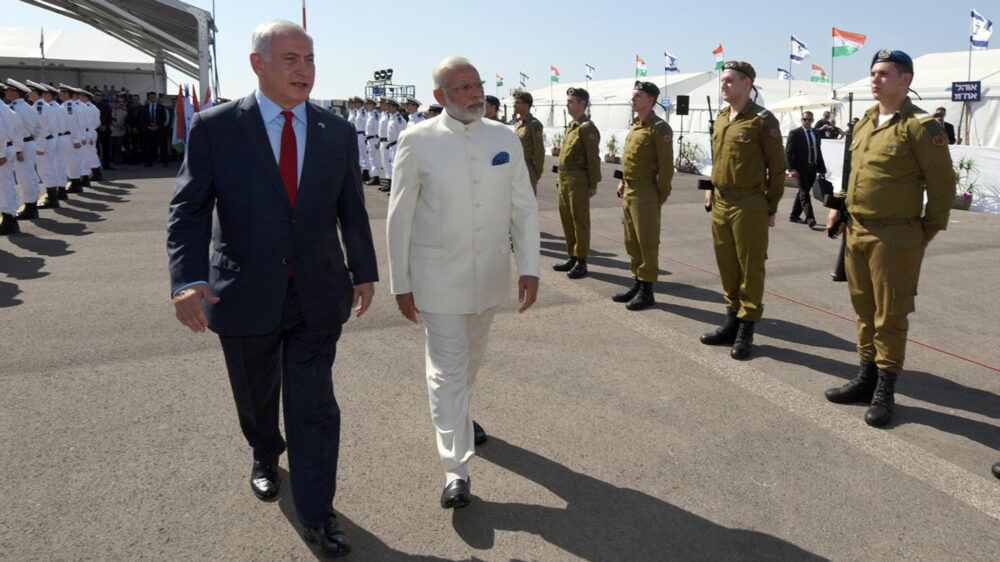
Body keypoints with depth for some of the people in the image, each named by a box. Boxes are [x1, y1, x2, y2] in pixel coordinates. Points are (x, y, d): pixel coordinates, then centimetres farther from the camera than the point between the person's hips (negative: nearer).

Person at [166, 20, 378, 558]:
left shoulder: (337, 132, 2)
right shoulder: (214, 126, -6)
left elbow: (352, 211, 9)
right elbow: (189, 209, -9)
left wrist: (364, 272, 12)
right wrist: (188, 279, -23)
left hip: (318, 295, 1)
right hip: (246, 293, 0)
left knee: (313, 404, 2)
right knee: (256, 394, 20)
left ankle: (316, 513, 16)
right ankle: (265, 454, 51)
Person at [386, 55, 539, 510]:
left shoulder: (505, 139, 1)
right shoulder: (418, 141, -9)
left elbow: (524, 207, 4)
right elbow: (399, 216, -5)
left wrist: (529, 267, -4)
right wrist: (400, 283, -5)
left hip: (490, 271, 4)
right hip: (438, 274, -4)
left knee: (472, 355, 21)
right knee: (447, 365, -2)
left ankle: (457, 416, 49)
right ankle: (456, 469, 8)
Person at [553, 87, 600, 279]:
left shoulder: (587, 127, -12)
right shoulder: (571, 126, 16)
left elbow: (593, 158, -14)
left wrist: (593, 184, -16)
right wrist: (560, 176, 17)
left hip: (578, 181, -9)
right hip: (564, 180, 9)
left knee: (580, 221, -2)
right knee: (566, 218, 13)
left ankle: (581, 262, 4)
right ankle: (572, 257, 24)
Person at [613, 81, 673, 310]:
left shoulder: (659, 128, -11)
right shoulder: (634, 126, 15)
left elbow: (666, 165, -13)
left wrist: (661, 197, -14)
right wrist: (623, 182, 11)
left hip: (645, 194, -9)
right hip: (628, 193, 9)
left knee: (647, 243, -2)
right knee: (632, 242, 14)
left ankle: (646, 291, 6)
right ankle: (637, 284, 25)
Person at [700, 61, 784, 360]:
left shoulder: (763, 120, -9)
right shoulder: (720, 119, 13)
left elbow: (777, 167, -7)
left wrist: (771, 207, -7)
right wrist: (712, 189, 14)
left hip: (749, 206, -7)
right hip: (721, 204, 7)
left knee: (750, 268, 1)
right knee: (727, 265, 13)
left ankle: (746, 330, 10)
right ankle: (732, 321, 26)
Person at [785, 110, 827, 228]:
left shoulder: (816, 134, 14)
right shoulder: (794, 133, -3)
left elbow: (819, 152, 17)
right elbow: (788, 152, -8)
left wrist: (822, 169, 12)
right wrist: (792, 169, -18)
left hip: (812, 168, 6)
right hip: (801, 168, -6)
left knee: (803, 192, 12)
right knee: (804, 193, -12)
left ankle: (794, 216, 22)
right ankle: (809, 218, -18)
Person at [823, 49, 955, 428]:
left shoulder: (921, 126, -10)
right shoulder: (864, 124, 12)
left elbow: (942, 185, -8)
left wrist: (927, 233, -4)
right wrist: (840, 208, 13)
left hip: (895, 239, -7)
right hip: (857, 233, 7)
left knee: (890, 317, 2)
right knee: (865, 311, 15)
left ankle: (884, 393, 13)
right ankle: (866, 379, 28)